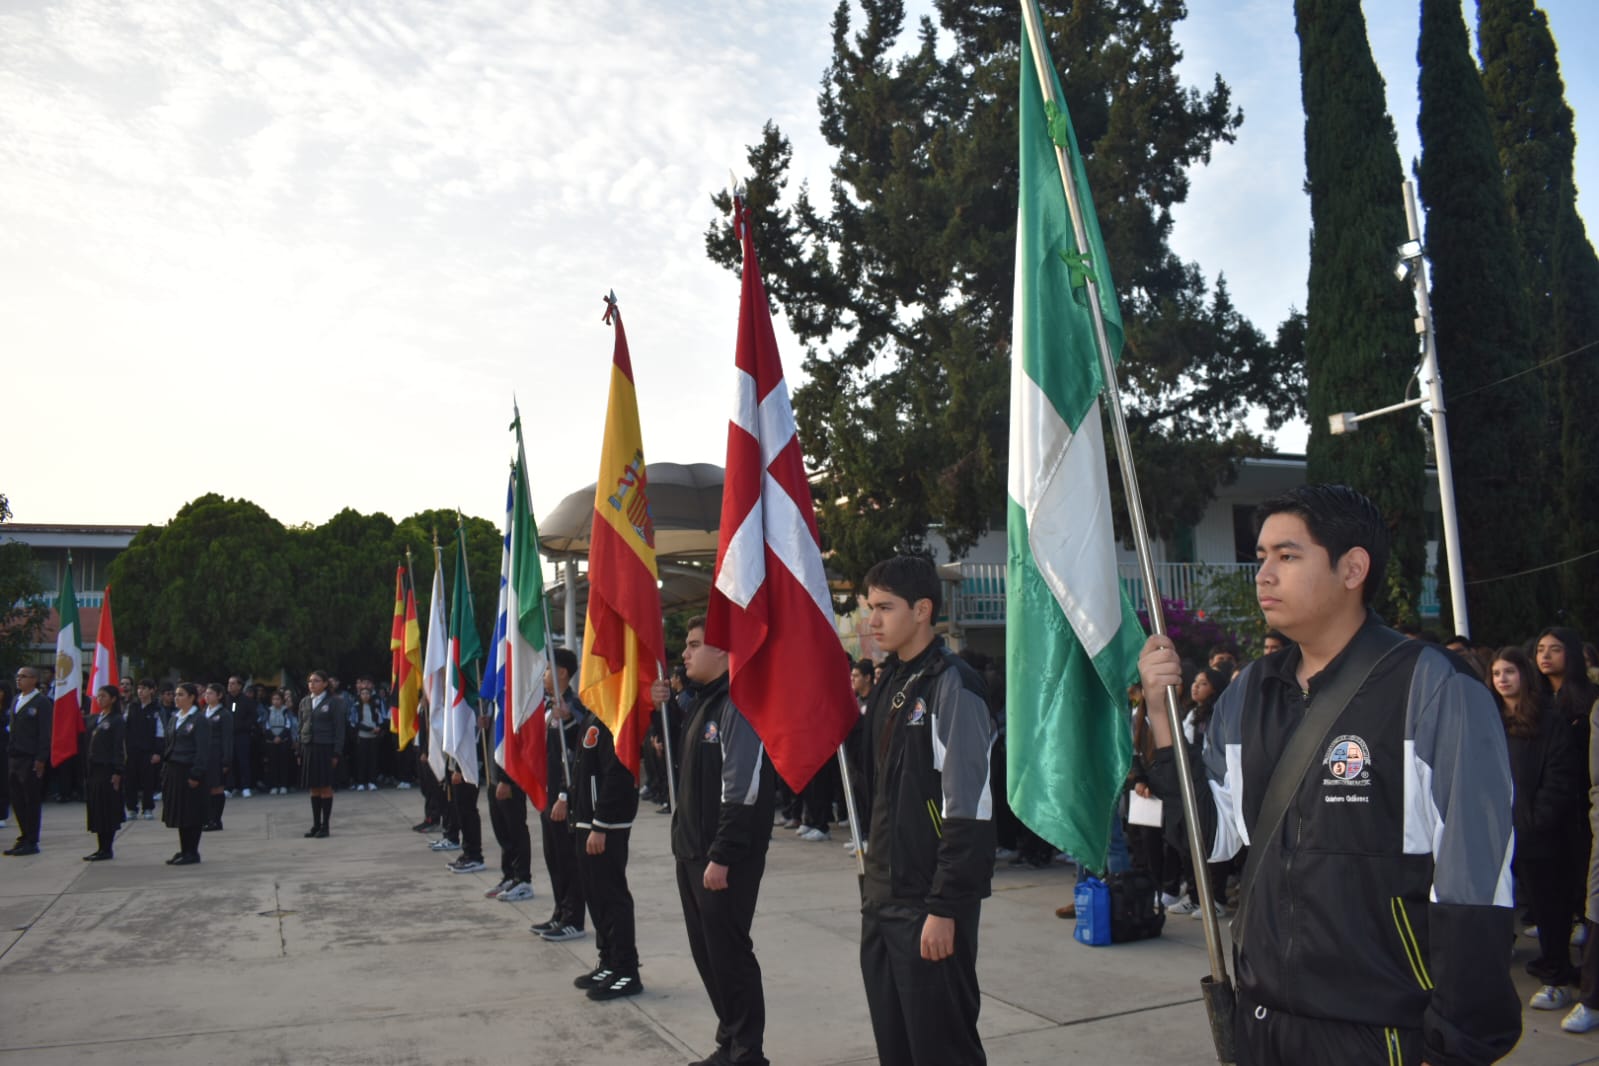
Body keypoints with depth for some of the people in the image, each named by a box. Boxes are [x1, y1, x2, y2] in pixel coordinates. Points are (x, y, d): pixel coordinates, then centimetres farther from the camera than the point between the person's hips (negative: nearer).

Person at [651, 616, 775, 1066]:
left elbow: (743, 788, -22)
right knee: (706, 951, 15)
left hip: (726, 858, -10)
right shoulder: (703, 702, 14)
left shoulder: (739, 703, -16)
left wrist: (722, 856, -22)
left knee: (729, 952, -1)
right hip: (693, 851, 10)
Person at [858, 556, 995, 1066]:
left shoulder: (952, 685, -15)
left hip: (928, 904, -8)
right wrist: (874, 881, 17)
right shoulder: (890, 684, 11)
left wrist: (944, 907, -19)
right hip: (882, 900, 8)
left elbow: (968, 812, -18)